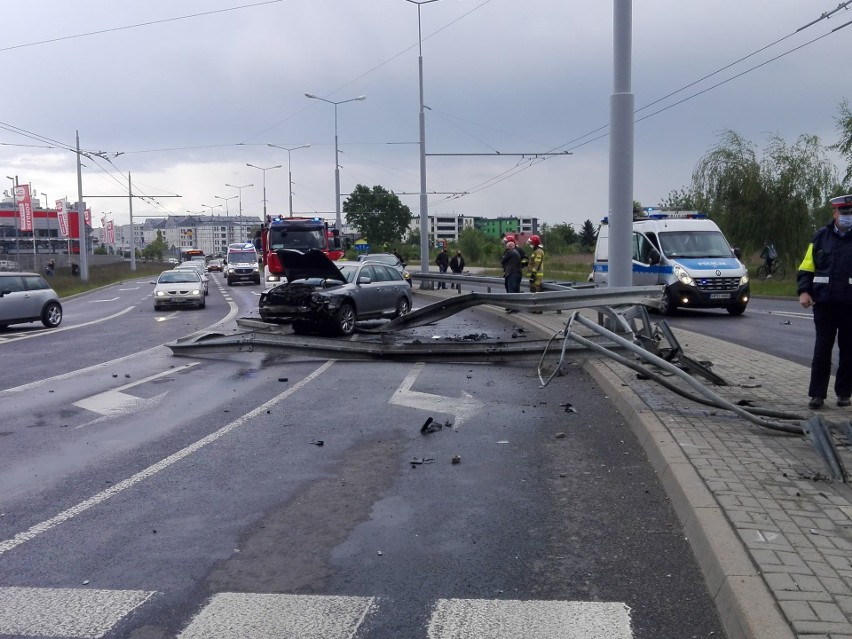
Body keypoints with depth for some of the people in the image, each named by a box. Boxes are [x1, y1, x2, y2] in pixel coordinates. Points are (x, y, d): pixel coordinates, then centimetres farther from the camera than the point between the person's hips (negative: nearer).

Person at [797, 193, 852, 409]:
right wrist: (804, 291, -6)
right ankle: (817, 394, 6)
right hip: (824, 302, 0)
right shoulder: (820, 237, 7)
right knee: (822, 350, 2)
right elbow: (806, 267, 6)